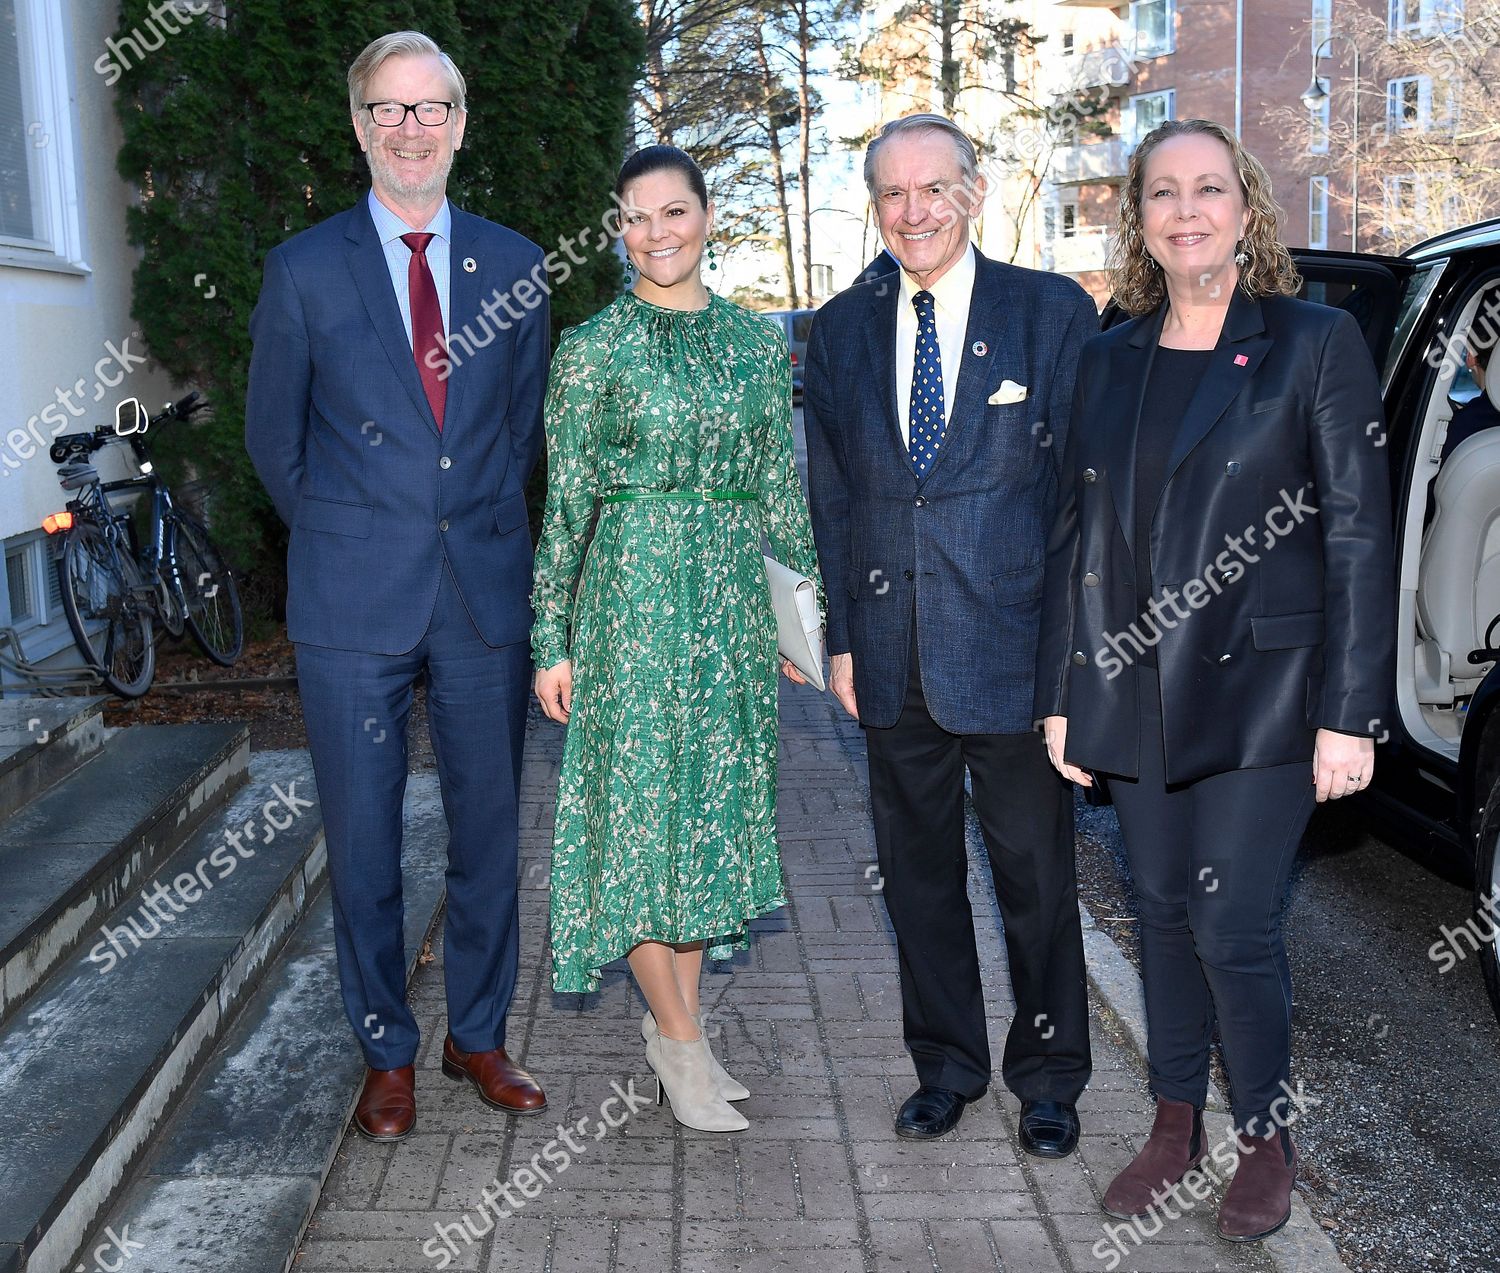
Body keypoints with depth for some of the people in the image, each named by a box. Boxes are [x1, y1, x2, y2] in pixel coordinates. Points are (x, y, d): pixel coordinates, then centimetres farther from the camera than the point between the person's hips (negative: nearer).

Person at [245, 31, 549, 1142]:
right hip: (355, 602, -1)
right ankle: (388, 1052, 24)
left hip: (486, 591, 2)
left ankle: (480, 1036, 28)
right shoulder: (304, 270, 1)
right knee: (362, 839, 7)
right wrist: (343, 542, 8)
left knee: (490, 828, 10)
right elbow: (273, 436, 9)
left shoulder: (515, 265, 7)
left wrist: (486, 525, 10)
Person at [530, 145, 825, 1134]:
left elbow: (781, 487, 12)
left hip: (734, 596, 4)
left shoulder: (758, 340, 9)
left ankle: (675, 1021, 24)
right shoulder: (593, 348, -2)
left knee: (714, 805, 9)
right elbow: (568, 503, -2)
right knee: (643, 804, -2)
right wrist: (553, 638, -4)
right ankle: (682, 1037, 13)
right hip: (635, 594, -4)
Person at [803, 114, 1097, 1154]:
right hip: (893, 657, 3)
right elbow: (830, 495, 10)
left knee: (1036, 876, 10)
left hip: (1014, 648, -3)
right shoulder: (841, 330, 8)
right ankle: (947, 1064, 33)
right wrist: (840, 635, 5)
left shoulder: (1054, 312, -3)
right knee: (918, 873, 14)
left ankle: (1048, 1076, 30)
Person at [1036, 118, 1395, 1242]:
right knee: (1166, 916, 14)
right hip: (1134, 693, 4)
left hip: (1259, 692, -4)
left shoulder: (1316, 343, -4)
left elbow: (1359, 537, -7)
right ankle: (1176, 1127, 31)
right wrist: (1061, 694, 8)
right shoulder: (1109, 360, 9)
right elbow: (1077, 532, 11)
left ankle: (1267, 1141, 23)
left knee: (1232, 928, -2)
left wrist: (1349, 715, -11)